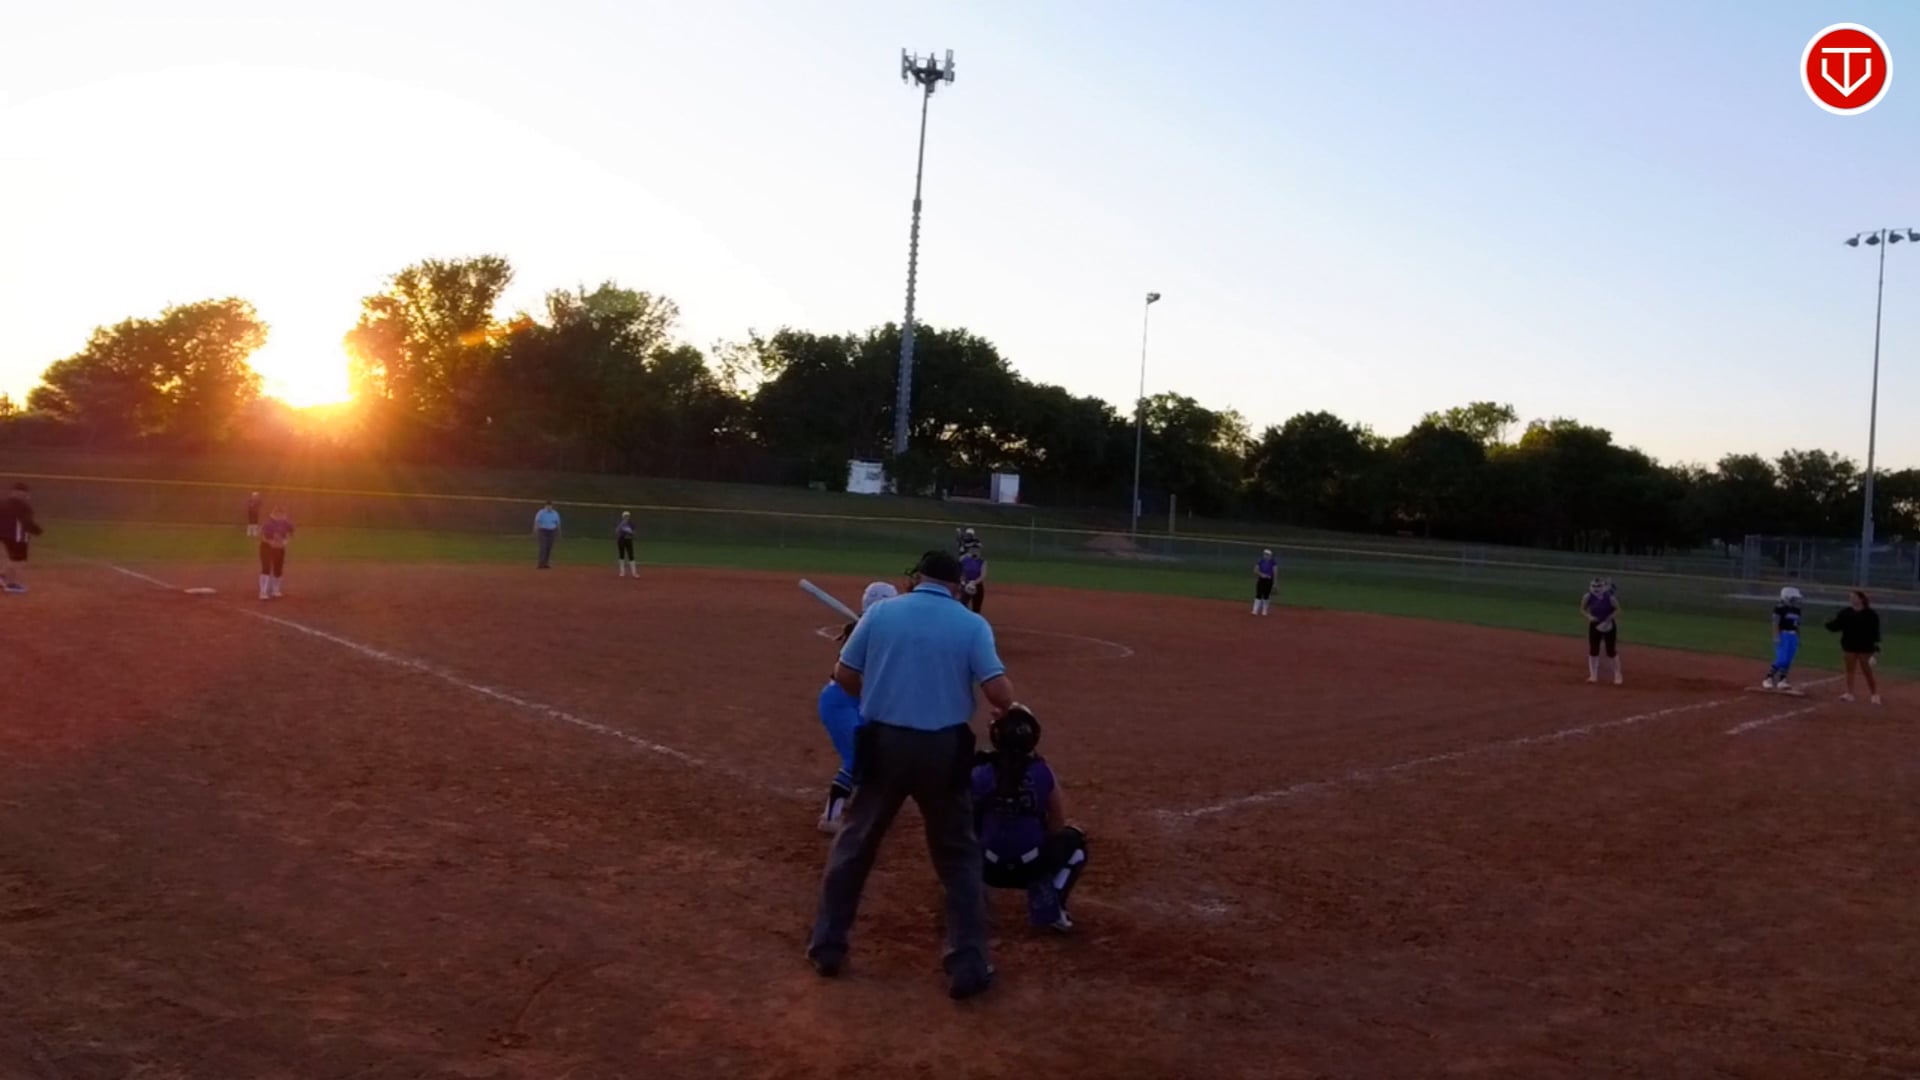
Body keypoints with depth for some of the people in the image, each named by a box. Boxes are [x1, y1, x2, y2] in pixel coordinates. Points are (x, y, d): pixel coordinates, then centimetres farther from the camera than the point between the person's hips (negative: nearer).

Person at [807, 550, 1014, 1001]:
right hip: (943, 749, -1)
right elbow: (999, 693, -11)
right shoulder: (972, 623, -3)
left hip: (882, 742, 1)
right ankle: (968, 966, 11)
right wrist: (1006, 703, 12)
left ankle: (827, 946, 25)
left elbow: (844, 676, 4)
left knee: (854, 843, 19)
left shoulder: (881, 612, 1)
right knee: (959, 856, 13)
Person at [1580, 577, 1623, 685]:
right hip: (1594, 625, 3)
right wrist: (1589, 616, -19)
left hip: (1609, 626, -3)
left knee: (1611, 651, 0)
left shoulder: (1610, 597, -20)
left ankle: (1617, 675, 14)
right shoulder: (1588, 597, -13)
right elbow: (1582, 609, 0)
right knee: (1593, 650, 5)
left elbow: (1618, 610, -9)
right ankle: (1593, 675, 15)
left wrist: (1608, 620, -21)